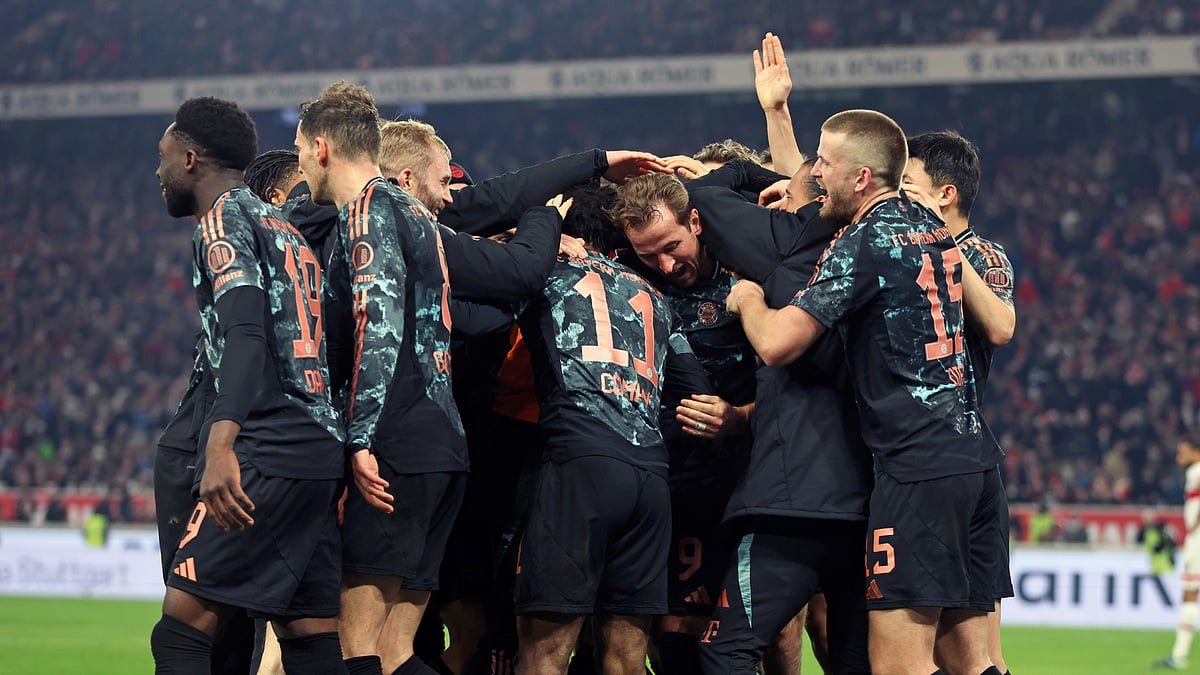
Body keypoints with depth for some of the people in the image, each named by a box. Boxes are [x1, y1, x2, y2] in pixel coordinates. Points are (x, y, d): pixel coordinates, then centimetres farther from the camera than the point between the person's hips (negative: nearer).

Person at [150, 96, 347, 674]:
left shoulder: (225, 217, -1)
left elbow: (245, 330, -18)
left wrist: (222, 444, -30)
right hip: (325, 450, 9)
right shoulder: (285, 228, 26)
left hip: (271, 453, -9)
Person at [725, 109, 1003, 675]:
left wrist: (748, 299, 9)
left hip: (917, 469, -9)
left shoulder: (863, 244, -9)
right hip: (975, 458, 9)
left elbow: (776, 344, -13)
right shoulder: (931, 227, 16)